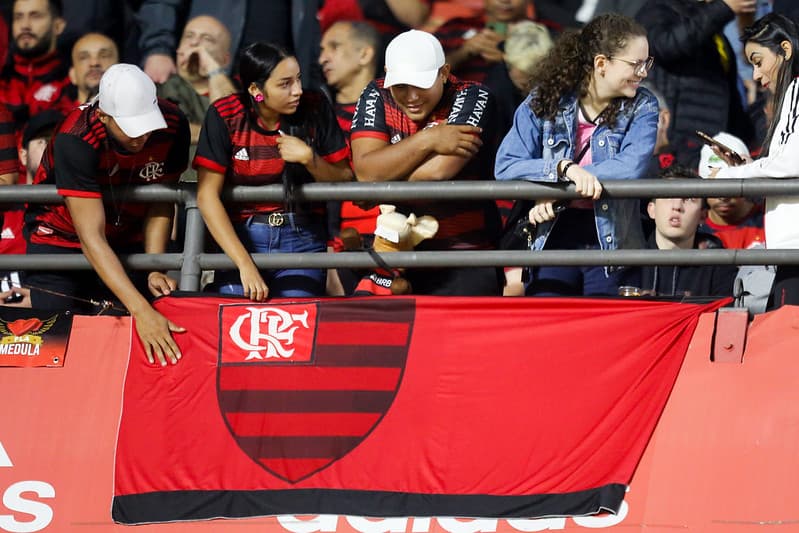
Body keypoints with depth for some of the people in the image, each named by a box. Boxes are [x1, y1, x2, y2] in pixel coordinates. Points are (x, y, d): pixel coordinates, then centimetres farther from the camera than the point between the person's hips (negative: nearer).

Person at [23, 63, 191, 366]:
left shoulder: (173, 126, -23)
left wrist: (154, 270, -21)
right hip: (62, 238, -4)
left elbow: (160, 203, -7)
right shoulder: (76, 140, -35)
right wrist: (141, 310, -45)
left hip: (128, 237, 4)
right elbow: (91, 238, -38)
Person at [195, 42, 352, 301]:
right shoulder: (224, 116, -8)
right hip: (240, 235, -1)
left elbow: (344, 180, 4)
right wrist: (246, 265, -20)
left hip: (303, 238, 1)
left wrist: (309, 158, -17)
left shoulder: (314, 109, -4)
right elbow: (207, 195, -12)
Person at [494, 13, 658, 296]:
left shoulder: (642, 107, 0)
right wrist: (564, 167, -24)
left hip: (613, 243, 0)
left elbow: (632, 167, -16)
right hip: (553, 238, 0)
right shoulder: (544, 101, 0)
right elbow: (506, 166, -8)